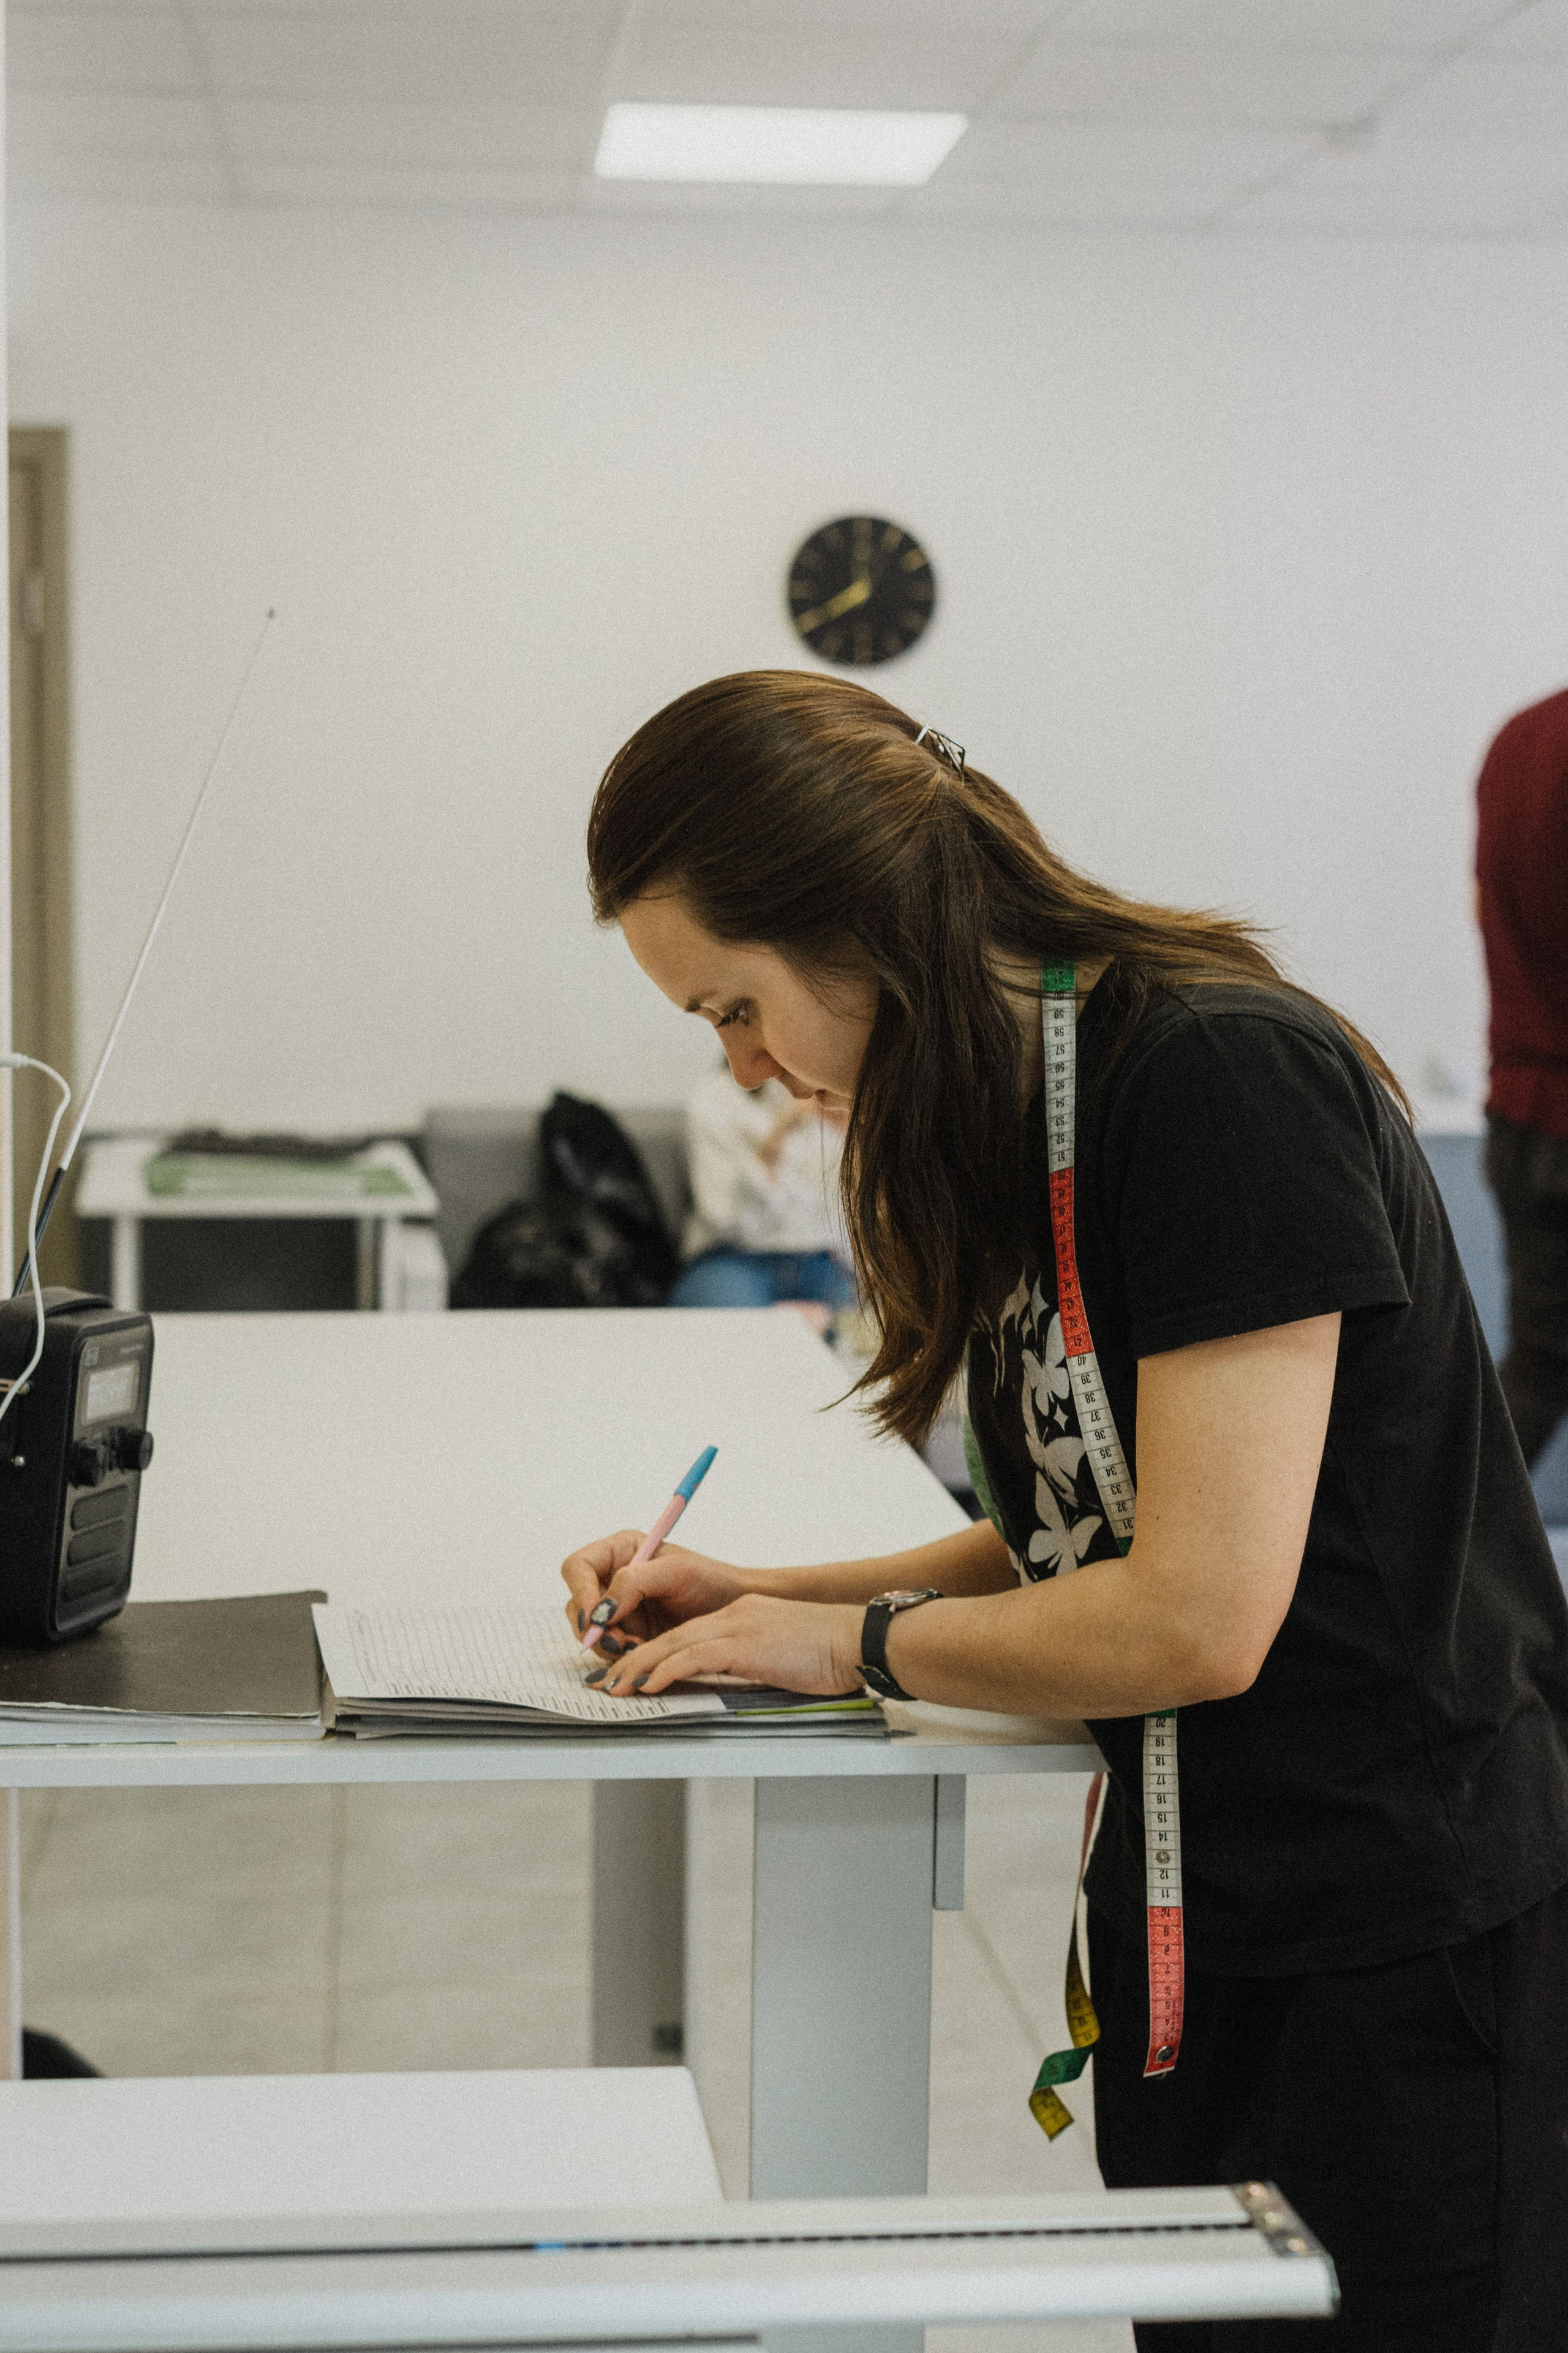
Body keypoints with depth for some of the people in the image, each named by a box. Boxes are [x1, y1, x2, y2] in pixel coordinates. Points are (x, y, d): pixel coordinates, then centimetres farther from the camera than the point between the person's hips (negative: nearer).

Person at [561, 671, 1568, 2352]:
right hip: (1196, 1926, 9)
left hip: (1417, 1944, -8)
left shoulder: (1225, 1080, -20)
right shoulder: (1013, 1120, 8)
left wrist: (855, 1642, -9)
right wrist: (760, 1600, 5)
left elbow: (1198, 1614, -23)